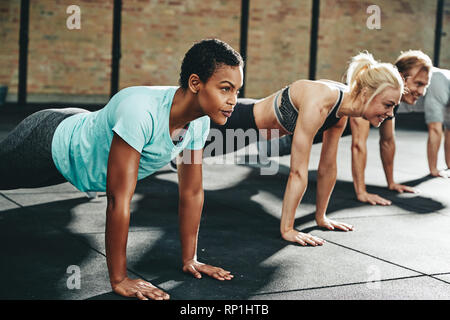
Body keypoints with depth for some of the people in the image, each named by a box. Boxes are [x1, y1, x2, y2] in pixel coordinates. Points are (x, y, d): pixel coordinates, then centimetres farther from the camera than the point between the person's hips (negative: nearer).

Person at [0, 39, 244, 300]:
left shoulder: (199, 121, -21)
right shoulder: (141, 111, -43)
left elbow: (192, 192, -10)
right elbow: (119, 199, -41)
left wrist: (190, 259, -7)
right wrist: (119, 280, -35)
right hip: (49, 143, -6)